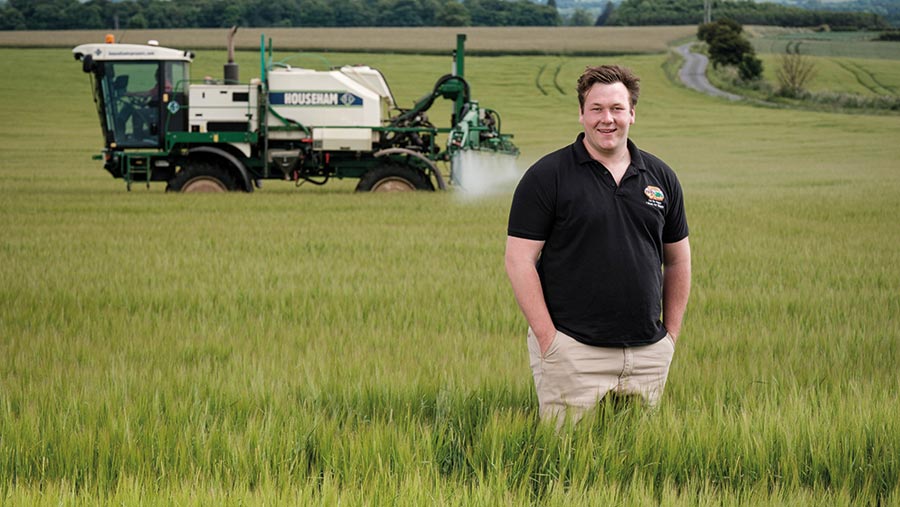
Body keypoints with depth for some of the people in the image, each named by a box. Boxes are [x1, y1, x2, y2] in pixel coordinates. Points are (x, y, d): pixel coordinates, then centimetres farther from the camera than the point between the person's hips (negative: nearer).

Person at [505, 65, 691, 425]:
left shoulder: (661, 177, 10)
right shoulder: (546, 176, -4)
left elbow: (678, 260, 18)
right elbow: (519, 260, -7)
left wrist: (671, 334, 11)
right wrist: (547, 338, -12)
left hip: (648, 353, 4)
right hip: (573, 351, -4)